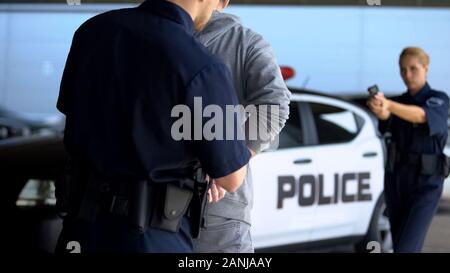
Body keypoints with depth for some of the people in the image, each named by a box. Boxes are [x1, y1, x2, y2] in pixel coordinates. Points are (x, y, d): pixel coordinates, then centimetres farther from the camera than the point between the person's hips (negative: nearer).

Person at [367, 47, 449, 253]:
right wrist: (381, 110, -41)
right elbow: (386, 123, -15)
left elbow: (421, 115, -30)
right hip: (395, 179, 6)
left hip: (425, 184, -6)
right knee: (399, 244, 13)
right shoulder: (399, 102, 9)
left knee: (405, 248, -16)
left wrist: (388, 104, -49)